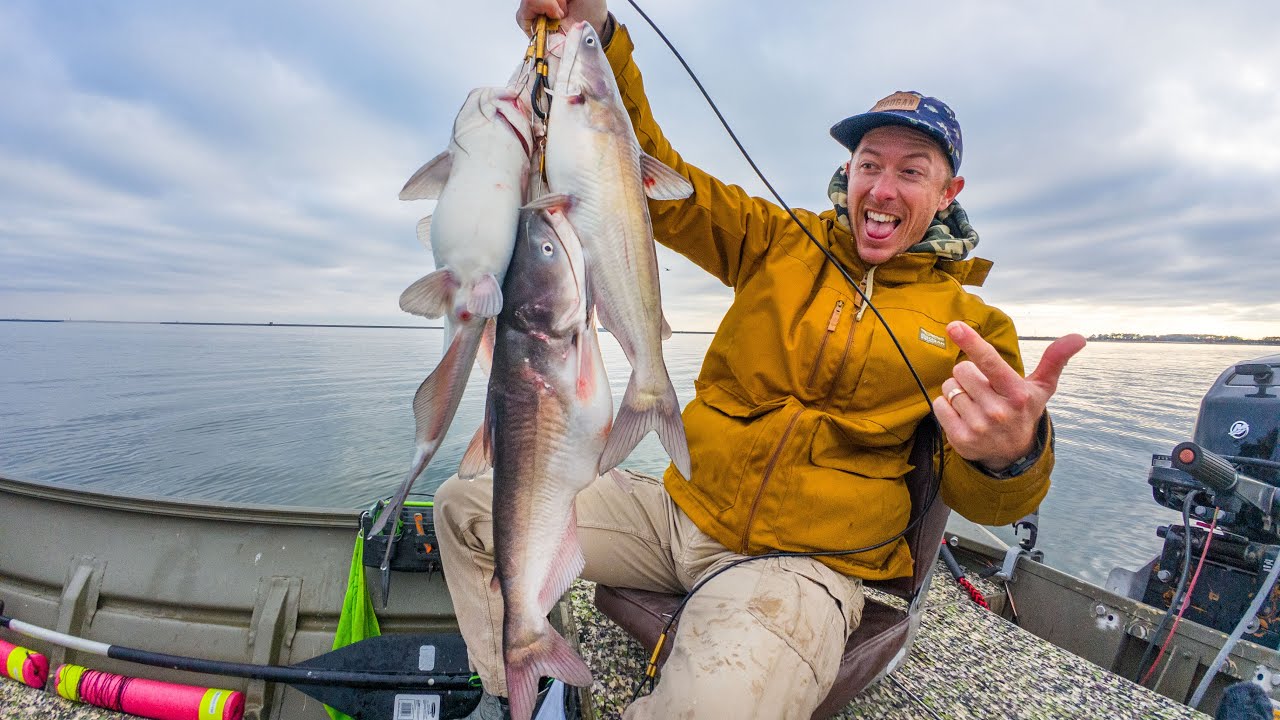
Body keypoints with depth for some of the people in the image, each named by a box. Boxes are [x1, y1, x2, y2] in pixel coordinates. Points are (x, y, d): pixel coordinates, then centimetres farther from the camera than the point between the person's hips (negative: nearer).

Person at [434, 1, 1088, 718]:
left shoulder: (969, 322, 3)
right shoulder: (780, 241, 6)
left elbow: (980, 496, 0)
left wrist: (1012, 455, -26)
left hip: (805, 564, -2)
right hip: (681, 509, 4)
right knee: (467, 508, 1)